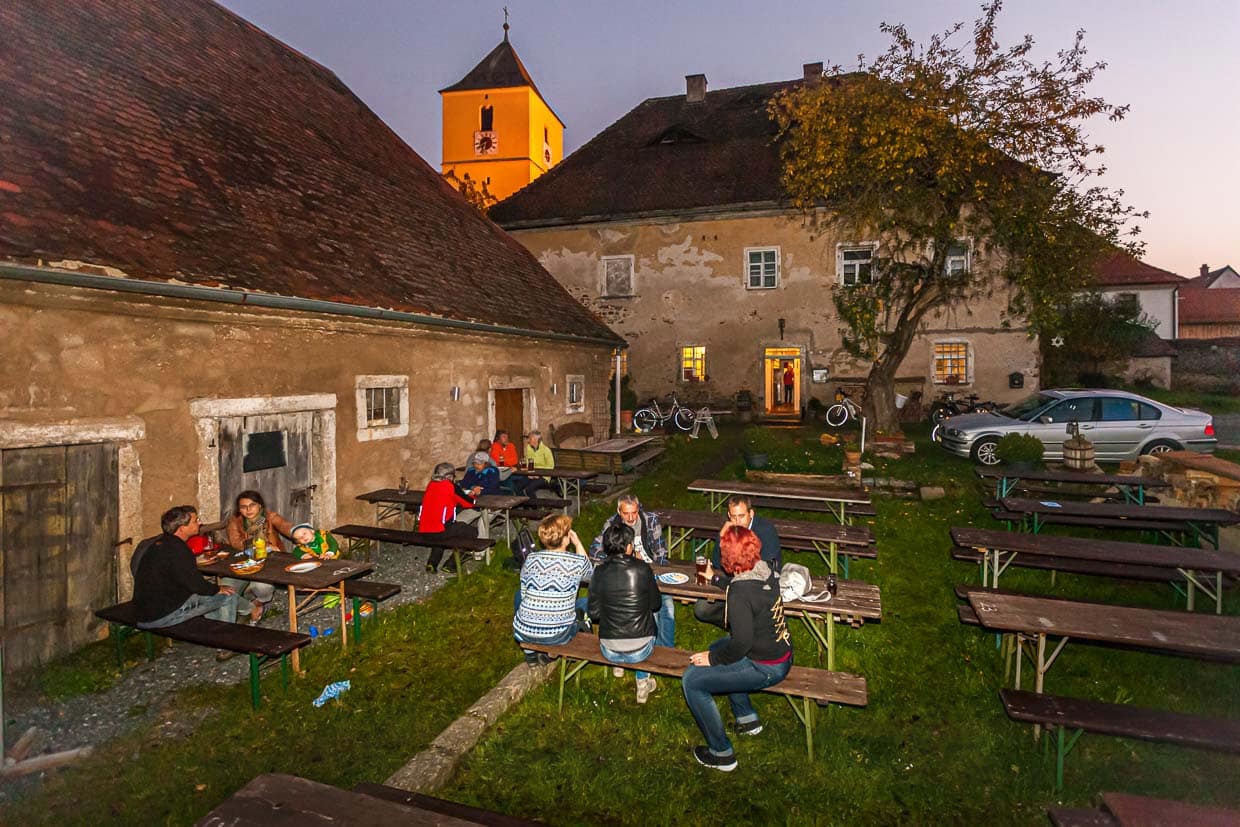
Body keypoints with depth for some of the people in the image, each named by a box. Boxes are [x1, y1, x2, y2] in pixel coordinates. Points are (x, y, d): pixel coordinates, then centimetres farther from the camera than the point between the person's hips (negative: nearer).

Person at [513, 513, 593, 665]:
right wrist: (578, 543, 10)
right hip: (557, 637, -2)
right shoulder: (577, 561, -11)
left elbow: (524, 593, 6)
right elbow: (590, 574, 14)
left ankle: (530, 653, 31)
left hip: (524, 633, 2)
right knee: (585, 603, 23)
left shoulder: (530, 559, -7)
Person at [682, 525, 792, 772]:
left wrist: (712, 658, -11)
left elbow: (741, 643, -26)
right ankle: (748, 719, 34)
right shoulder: (765, 571, -4)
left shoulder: (740, 593, -29)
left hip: (766, 668, -9)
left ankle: (721, 754, 6)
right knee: (717, 646, 28)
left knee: (692, 681, -6)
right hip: (782, 652, 9)